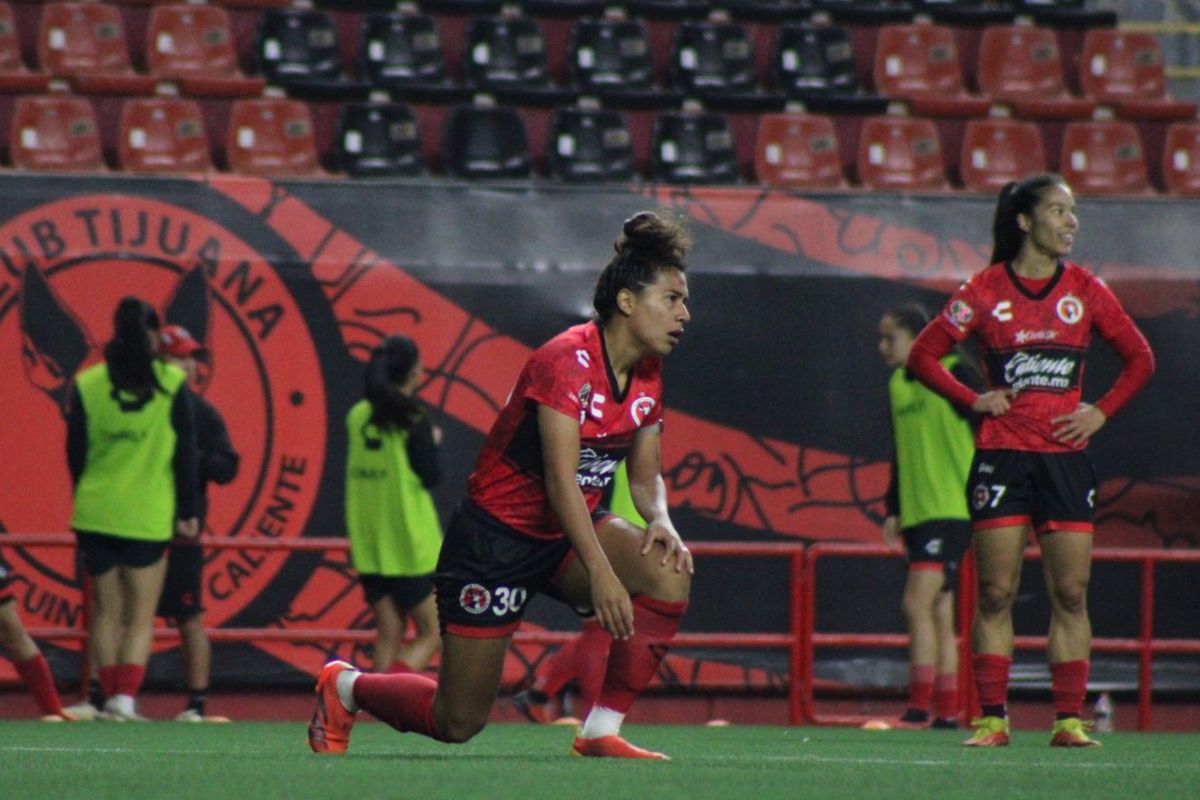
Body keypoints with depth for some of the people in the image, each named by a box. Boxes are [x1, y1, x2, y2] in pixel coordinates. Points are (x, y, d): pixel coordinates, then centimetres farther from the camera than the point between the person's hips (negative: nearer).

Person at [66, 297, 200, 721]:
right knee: (142, 614, 3)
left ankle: (112, 695, 11)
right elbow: (186, 453, -1)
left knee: (107, 609, 12)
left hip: (96, 512, 2)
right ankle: (126, 696, -11)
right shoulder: (173, 384, -4)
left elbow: (75, 452, 6)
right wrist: (187, 511, 7)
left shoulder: (87, 384, 0)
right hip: (150, 517, -2)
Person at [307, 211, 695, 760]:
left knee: (669, 570, -23)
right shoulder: (568, 360, -23)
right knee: (457, 724, -3)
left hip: (571, 530, 7)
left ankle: (602, 732, -15)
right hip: (497, 534, -7)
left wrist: (660, 520, -13)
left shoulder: (647, 377, 2)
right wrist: (600, 573, -35)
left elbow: (645, 474, 11)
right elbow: (560, 478, -29)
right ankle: (344, 687, 28)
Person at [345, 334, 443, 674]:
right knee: (432, 634, 2)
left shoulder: (358, 416, 6)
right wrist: (432, 442, 8)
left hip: (369, 544, 6)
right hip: (411, 544, -6)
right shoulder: (412, 418, -11)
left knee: (389, 635, 11)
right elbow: (431, 476, -9)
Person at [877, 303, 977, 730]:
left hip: (952, 508, -8)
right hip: (917, 514, 8)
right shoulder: (897, 384, 14)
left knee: (917, 604, -17)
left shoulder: (952, 373, -8)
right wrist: (894, 511, 17)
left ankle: (919, 707, -18)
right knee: (940, 615, 8)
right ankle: (947, 713, 10)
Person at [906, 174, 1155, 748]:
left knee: (1071, 594, -2)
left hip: (1066, 457, 2)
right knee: (996, 593, -4)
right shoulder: (986, 291, 1)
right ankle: (992, 717, 0)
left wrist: (1101, 412, 3)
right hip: (1001, 456, -2)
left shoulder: (1085, 290, 6)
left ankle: (1069, 719, 1)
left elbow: (1140, 359, 15)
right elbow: (922, 355, 6)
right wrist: (974, 400, -2)